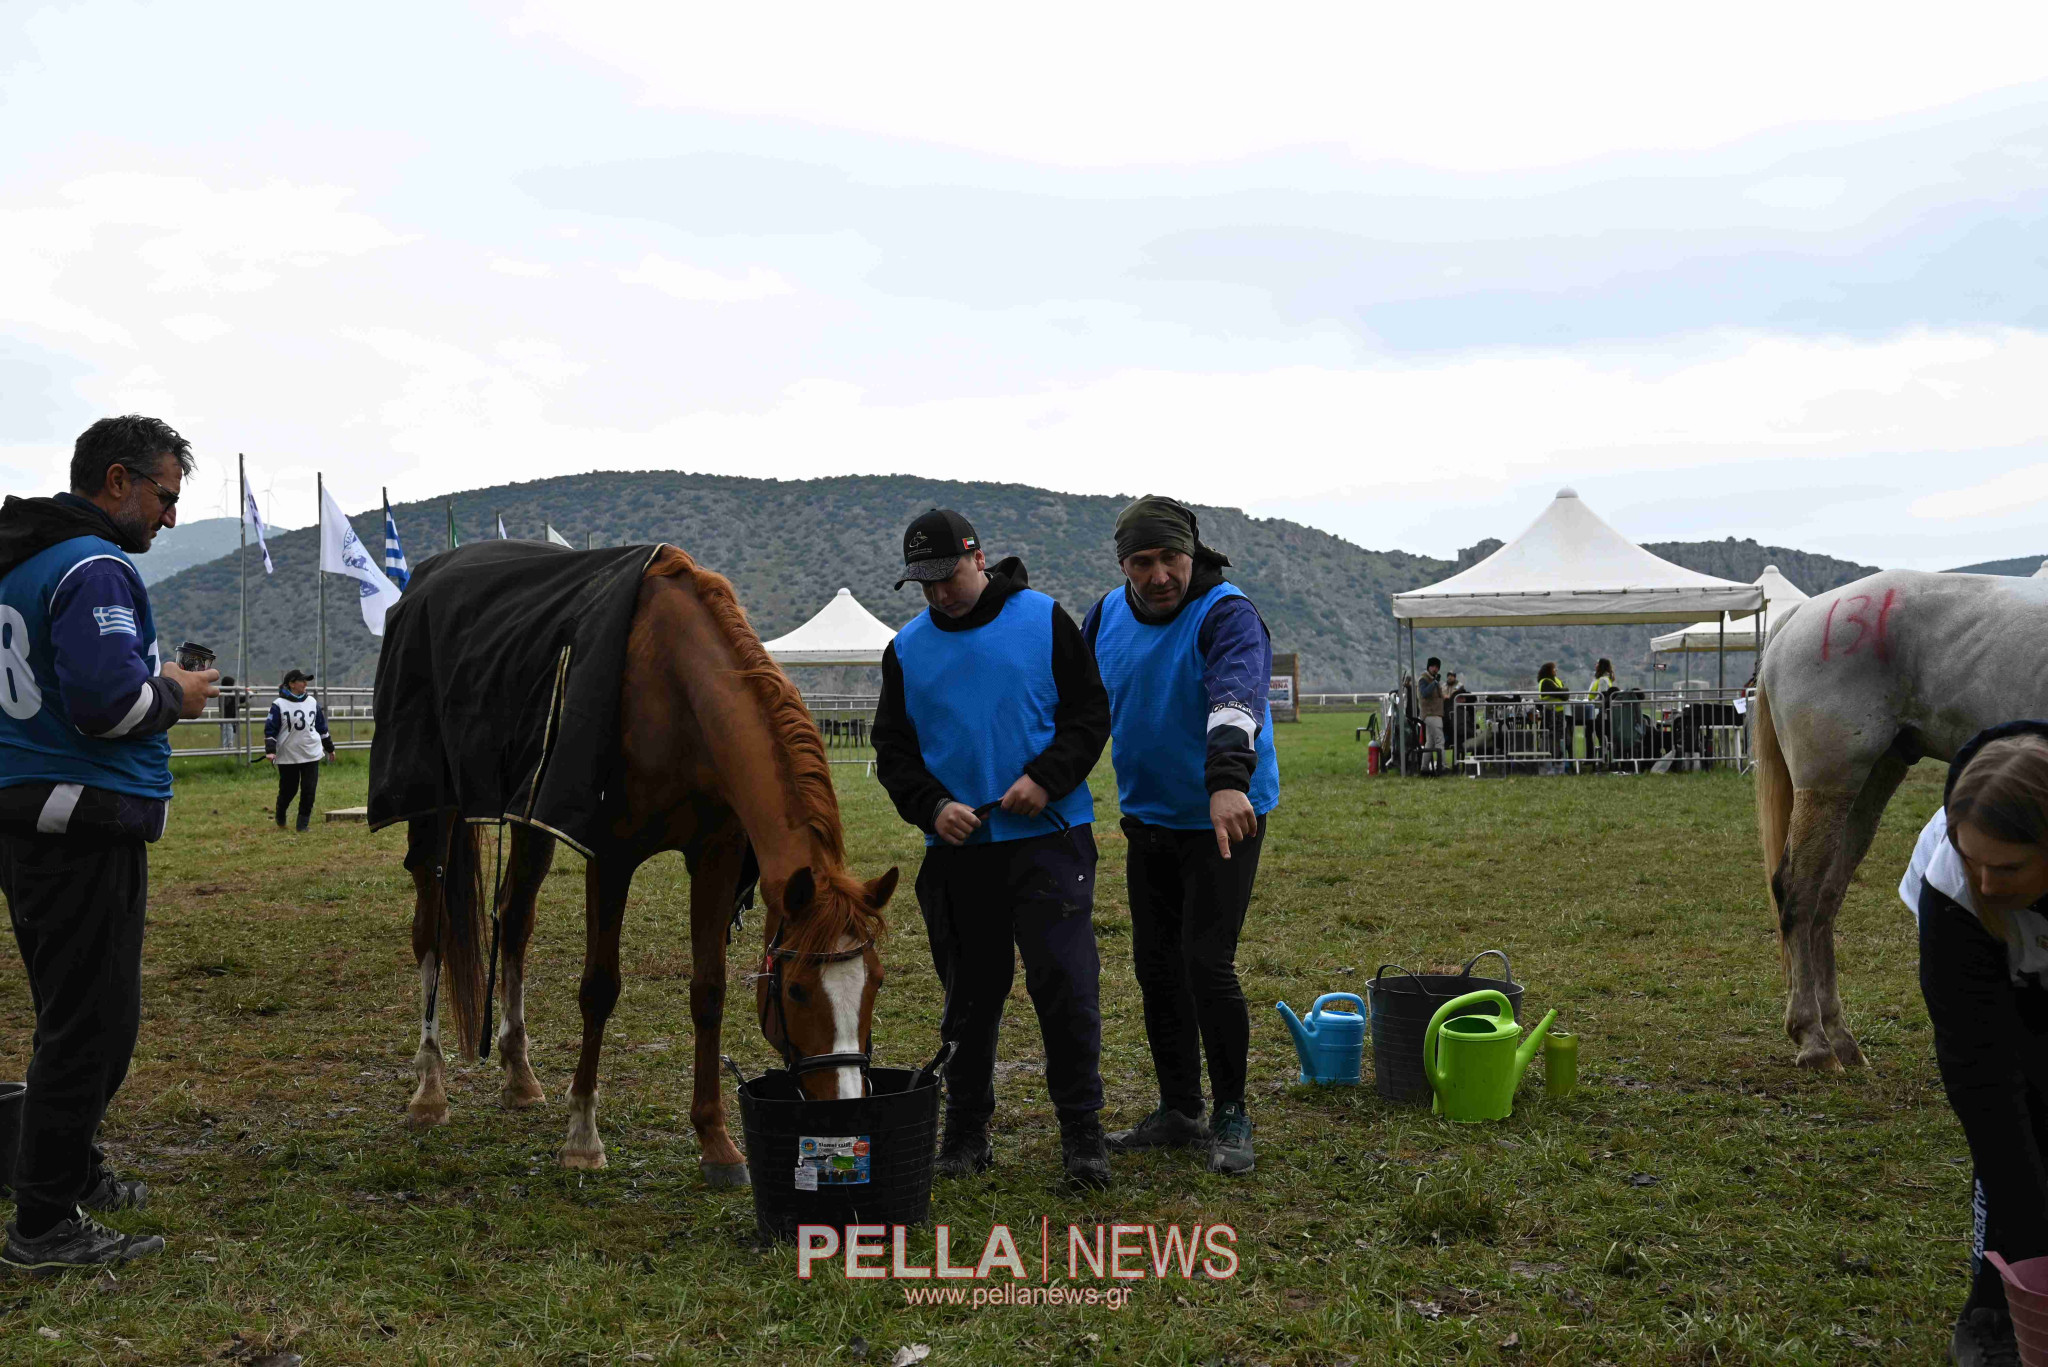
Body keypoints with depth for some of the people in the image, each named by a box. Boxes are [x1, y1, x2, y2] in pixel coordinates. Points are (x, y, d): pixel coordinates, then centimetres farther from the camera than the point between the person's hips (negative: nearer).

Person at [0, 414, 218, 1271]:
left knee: (76, 1013, 22)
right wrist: (176, 697, -8)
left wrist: (153, 686, 16)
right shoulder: (96, 569, -16)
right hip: (86, 822, -10)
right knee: (91, 1022, -2)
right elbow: (108, 698, -27)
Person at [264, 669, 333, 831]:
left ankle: (303, 823, 7)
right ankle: (280, 816, 33)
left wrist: (329, 748, 22)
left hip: (311, 755, 3)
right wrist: (270, 751, -18)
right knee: (288, 790, 6)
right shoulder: (279, 704, -6)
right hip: (287, 756, -3)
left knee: (309, 790, -2)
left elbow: (322, 726, 17)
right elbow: (270, 729, -7)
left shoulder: (312, 702, 8)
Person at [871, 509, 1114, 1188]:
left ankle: (1082, 1131, 6)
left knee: (1065, 985, -6)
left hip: (1050, 835, -3)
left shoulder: (1044, 620, 0)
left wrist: (1046, 778, -14)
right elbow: (893, 748, 9)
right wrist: (931, 806, -9)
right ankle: (966, 1131, 22)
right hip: (957, 847, 3)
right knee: (970, 993, 10)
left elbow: (1090, 712, 0)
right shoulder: (908, 648, 8)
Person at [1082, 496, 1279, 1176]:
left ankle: (1231, 1119, 7)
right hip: (1149, 815, 7)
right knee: (1156, 967, 11)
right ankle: (1178, 1112, 25)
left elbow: (1236, 695, -38)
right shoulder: (1109, 614, 1)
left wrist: (1228, 780, -54)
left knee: (1206, 963, -10)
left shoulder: (1228, 615, -20)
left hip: (1225, 816, -6)